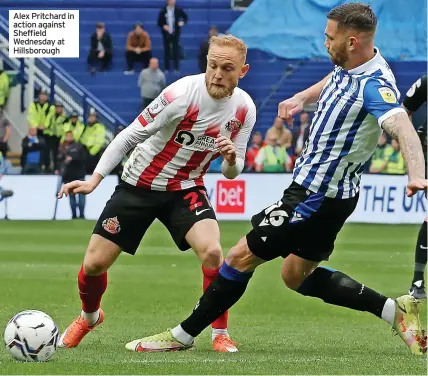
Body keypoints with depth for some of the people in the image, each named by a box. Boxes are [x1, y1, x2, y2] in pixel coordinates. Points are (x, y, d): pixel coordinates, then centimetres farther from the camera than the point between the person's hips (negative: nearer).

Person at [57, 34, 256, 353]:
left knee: (212, 251, -26)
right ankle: (90, 316, 33)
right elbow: (131, 135, -15)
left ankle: (220, 334, -8)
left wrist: (232, 159, -25)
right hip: (138, 185, -2)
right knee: (95, 264, -1)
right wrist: (94, 180, -20)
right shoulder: (182, 93, -24)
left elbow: (232, 173, 0)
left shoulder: (244, 109, -10)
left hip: (186, 189, 2)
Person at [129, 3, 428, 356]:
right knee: (297, 276, 20)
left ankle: (185, 334, 12)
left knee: (241, 257, -2)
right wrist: (301, 97, 16)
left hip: (319, 195, -10)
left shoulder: (375, 86, -27)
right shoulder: (348, 65, 1)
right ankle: (395, 309, 17)